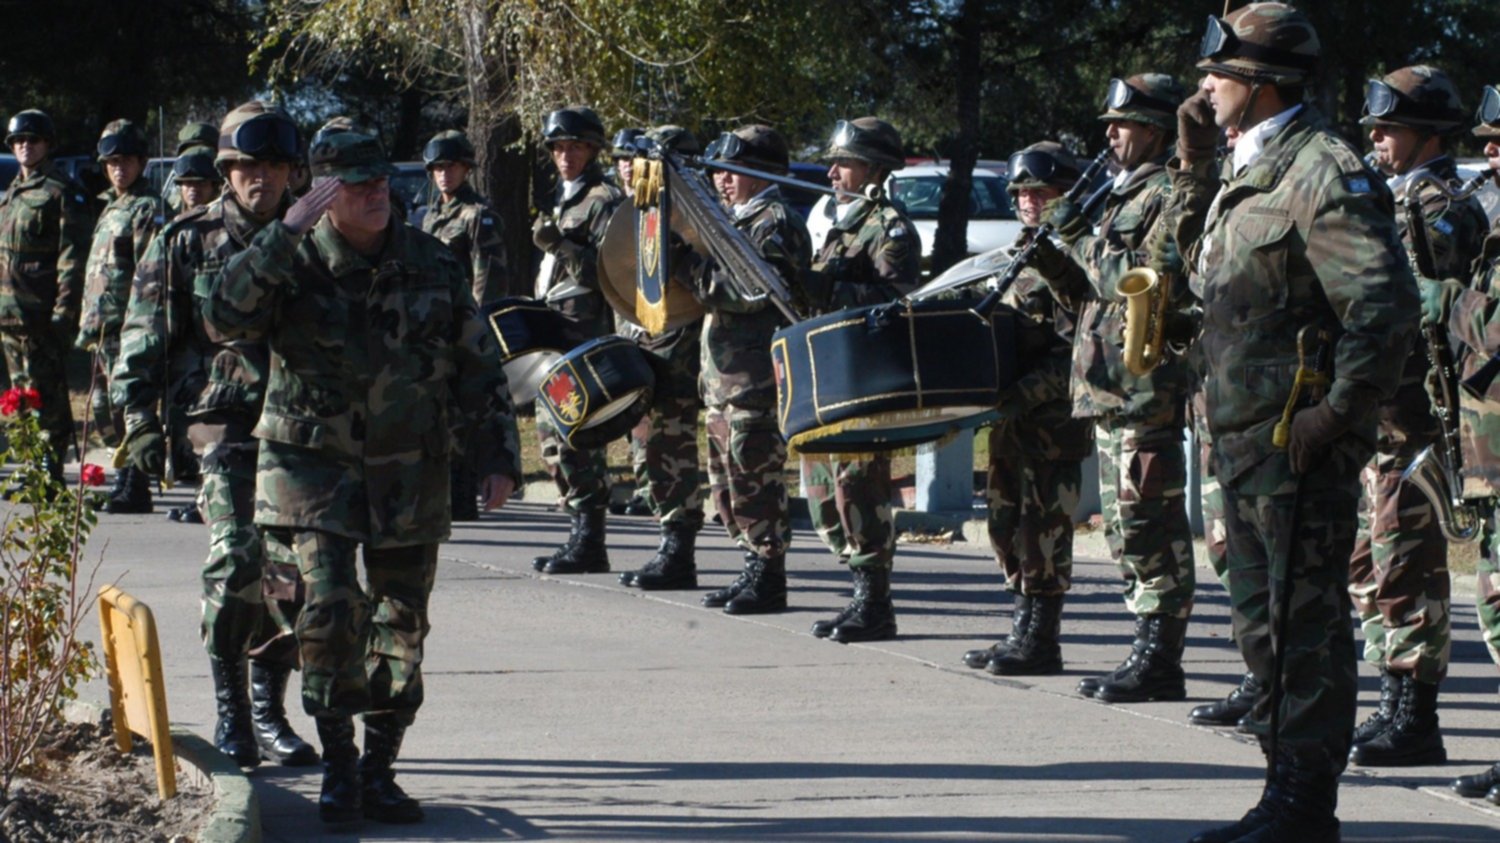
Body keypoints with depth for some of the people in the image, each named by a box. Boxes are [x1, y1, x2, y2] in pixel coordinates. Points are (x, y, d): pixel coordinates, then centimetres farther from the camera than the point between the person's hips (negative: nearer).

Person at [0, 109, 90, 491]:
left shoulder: (61, 193, -6)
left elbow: (72, 257, -12)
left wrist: (64, 309, -18)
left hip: (43, 312, -8)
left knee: (47, 395, -7)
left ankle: (48, 473, -6)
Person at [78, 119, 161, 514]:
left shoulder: (146, 209, -7)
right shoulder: (110, 207, 21)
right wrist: (88, 325, 21)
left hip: (126, 325, -9)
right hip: (103, 328, 9)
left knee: (125, 406, -9)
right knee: (104, 410, 11)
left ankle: (131, 489, -6)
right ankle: (130, 481, 19)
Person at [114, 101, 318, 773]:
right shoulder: (186, 243, 4)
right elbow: (142, 341, 4)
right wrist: (142, 425, -3)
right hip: (220, 423, -3)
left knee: (291, 572, 3)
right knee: (235, 558, -15)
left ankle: (269, 715, 16)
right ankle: (230, 716, -5)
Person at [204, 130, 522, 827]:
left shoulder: (430, 264, 3)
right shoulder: (295, 266, -6)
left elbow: (478, 364, 9)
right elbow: (226, 315, -24)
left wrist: (497, 456, 3)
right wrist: (286, 233, -28)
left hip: (410, 474, 3)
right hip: (314, 464, -3)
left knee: (401, 624, 5)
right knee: (331, 609, -14)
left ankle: (379, 769, 16)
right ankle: (338, 765, -1)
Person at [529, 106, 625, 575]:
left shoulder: (605, 201, -6)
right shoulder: (565, 201, 22)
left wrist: (559, 246, -24)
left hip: (585, 336, -10)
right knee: (551, 431, 9)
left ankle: (588, 544, -11)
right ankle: (582, 536, 13)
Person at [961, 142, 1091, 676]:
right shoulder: (1019, 256, 19)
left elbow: (1076, 346, -18)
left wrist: (1032, 391, -26)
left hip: (1055, 414, -9)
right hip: (1012, 417, 9)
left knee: (1044, 525, -7)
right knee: (1007, 522, 11)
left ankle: (1041, 640, -4)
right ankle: (1022, 630, 18)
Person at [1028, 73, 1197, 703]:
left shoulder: (1166, 197, -9)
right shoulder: (1125, 197, 22)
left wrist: (1082, 242, -15)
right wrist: (1054, 264, 8)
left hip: (1146, 386, -11)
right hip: (1110, 389, 11)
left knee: (1149, 523, -10)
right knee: (1125, 529, 11)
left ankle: (1160, 662, -8)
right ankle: (1149, 653, 15)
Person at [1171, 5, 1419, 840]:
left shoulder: (1325, 174, -15)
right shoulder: (1252, 169, 15)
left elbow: (1388, 307, -21)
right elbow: (1200, 256, 31)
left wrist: (1337, 413, -20)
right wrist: (1194, 163, 17)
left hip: (1300, 443, -10)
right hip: (1246, 441, 10)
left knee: (1306, 622, -5)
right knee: (1262, 621, 14)